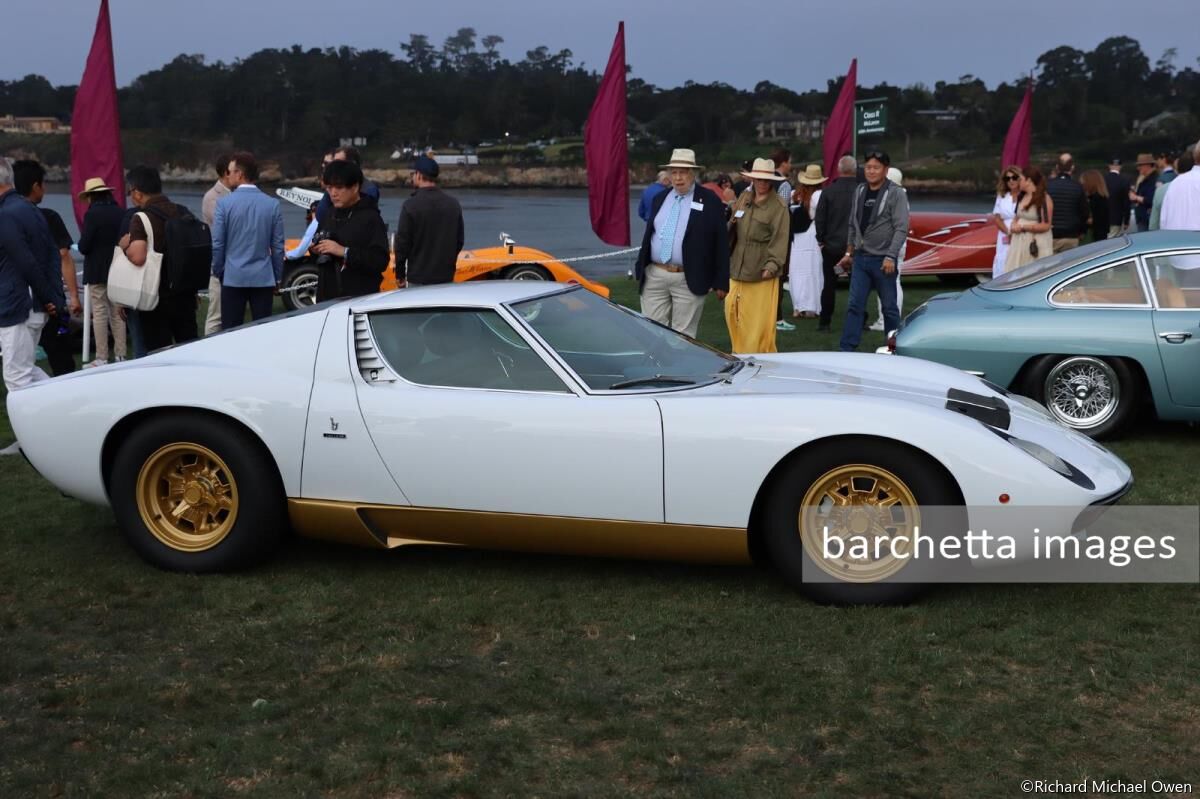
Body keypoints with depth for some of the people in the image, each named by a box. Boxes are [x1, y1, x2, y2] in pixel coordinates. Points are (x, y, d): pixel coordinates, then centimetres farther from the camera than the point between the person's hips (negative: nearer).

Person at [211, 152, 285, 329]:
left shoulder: (225, 203, -7)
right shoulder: (272, 204, 0)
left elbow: (217, 244, -3)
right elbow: (278, 246, 3)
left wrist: (217, 271, 12)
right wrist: (277, 278, 13)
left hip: (233, 278, -2)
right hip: (264, 279, 2)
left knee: (230, 332, 4)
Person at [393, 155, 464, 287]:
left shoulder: (411, 205, -10)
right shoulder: (454, 204, 6)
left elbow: (402, 242, -8)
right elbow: (459, 241, 12)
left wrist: (400, 274, 1)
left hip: (418, 279, -4)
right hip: (446, 278, 5)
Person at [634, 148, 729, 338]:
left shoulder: (710, 201, -2)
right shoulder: (659, 199, 12)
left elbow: (721, 243, -3)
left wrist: (721, 282, -6)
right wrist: (640, 269, 14)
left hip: (689, 281, -4)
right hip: (654, 277, 4)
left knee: (683, 336, 2)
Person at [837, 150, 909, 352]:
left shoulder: (896, 194, -8)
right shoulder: (860, 191, 10)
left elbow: (901, 228, -14)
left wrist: (891, 256, -22)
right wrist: (849, 253, 16)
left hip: (882, 260, -5)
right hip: (861, 258, 5)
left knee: (889, 307, 5)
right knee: (855, 305, 1)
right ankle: (847, 349, 1)